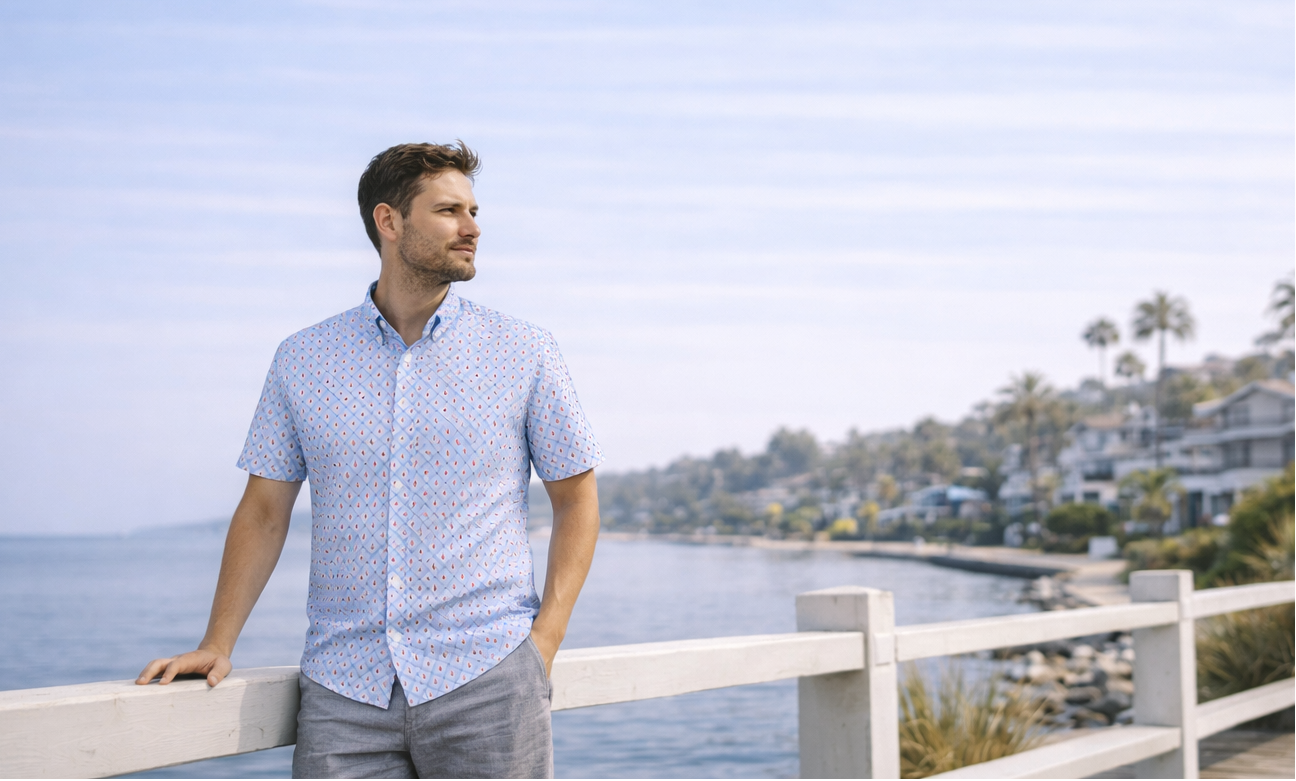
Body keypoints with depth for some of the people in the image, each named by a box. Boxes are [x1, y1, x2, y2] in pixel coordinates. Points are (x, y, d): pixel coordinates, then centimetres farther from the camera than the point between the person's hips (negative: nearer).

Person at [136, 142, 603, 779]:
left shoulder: (524, 354, 3)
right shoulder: (302, 361, 7)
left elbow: (576, 497, 7)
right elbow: (265, 510, 11)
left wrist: (544, 642, -3)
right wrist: (218, 644, 3)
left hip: (485, 678, -1)